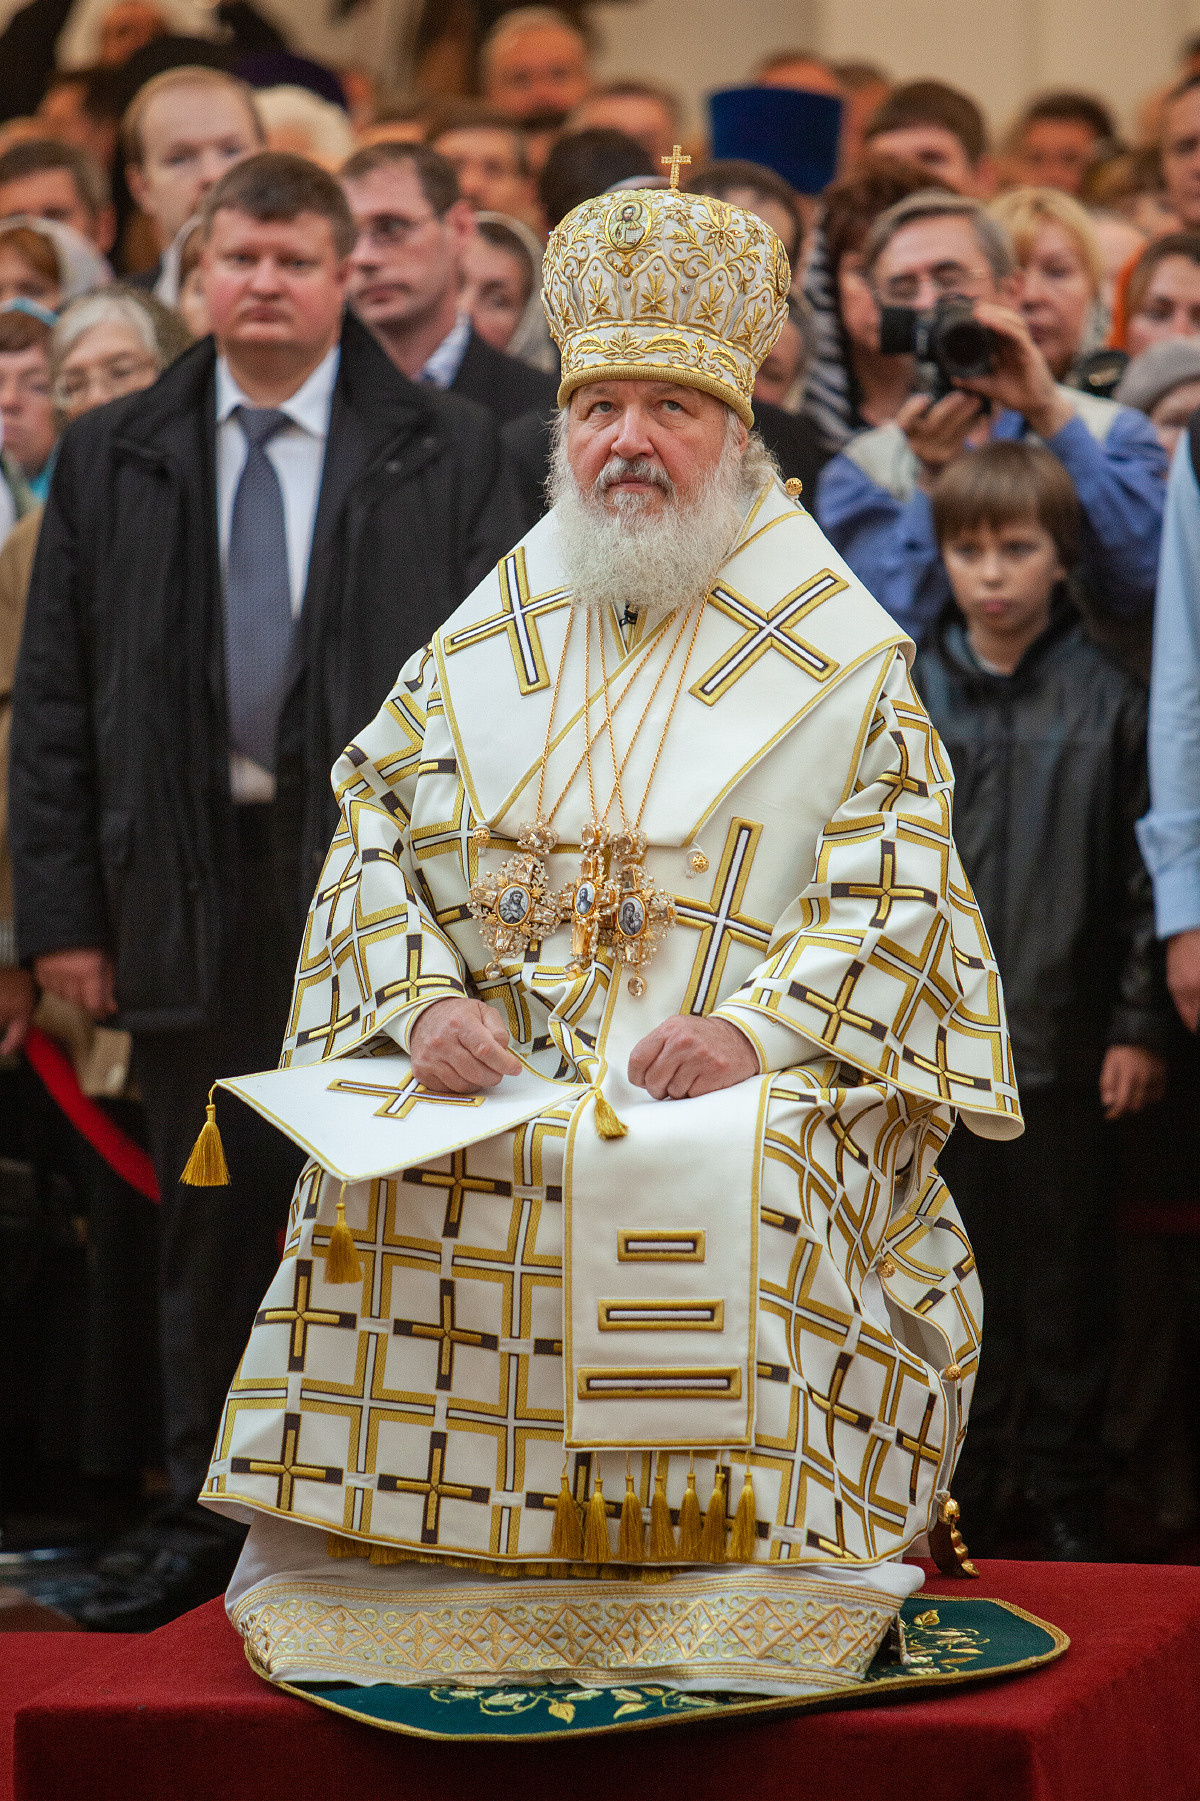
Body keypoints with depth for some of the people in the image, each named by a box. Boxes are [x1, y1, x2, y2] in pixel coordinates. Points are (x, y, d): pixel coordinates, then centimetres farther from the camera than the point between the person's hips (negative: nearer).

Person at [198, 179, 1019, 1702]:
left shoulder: (836, 655, 6)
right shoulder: (484, 642, 17)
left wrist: (756, 1024, -17)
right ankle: (371, 1566, -14)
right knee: (383, 1175, -25)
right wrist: (424, 1003, -7)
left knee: (742, 1178, -34)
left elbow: (895, 889, 0)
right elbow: (375, 834, 13)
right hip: (491, 1064, 3)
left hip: (749, 1077, -3)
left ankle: (723, 1556, -24)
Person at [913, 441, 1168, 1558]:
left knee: (1065, 1273, 6)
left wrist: (1140, 1026, -2)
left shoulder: (1106, 702, -1)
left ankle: (1066, 1496, 17)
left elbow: (1141, 872, 1)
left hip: (1064, 1042, -1)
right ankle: (964, 1486, 18)